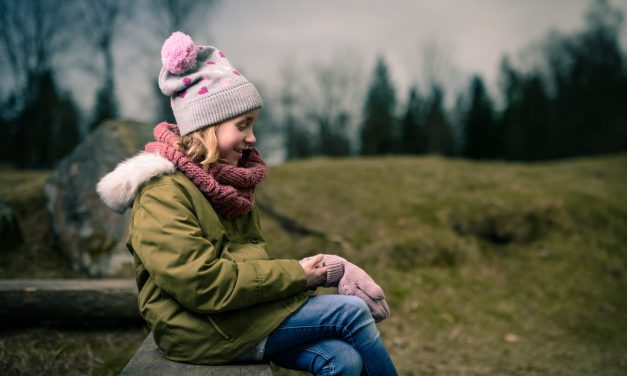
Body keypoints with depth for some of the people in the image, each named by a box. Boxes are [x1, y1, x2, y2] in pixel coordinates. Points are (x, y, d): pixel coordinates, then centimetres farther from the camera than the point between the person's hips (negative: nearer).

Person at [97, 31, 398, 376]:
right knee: (353, 312, -11)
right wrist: (296, 275, -17)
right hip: (204, 331, -8)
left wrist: (301, 271, -7)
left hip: (239, 315, 8)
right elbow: (204, 284, -24)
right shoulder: (162, 195, -18)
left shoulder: (226, 179, 11)